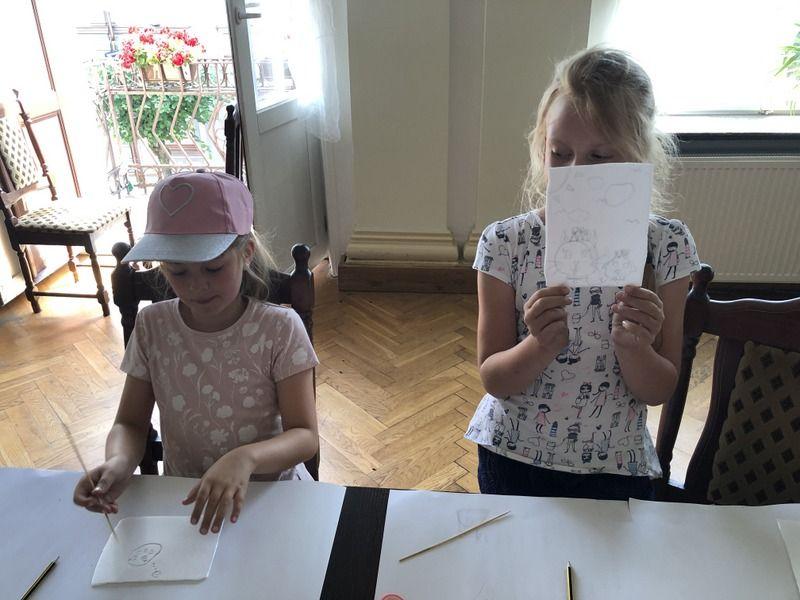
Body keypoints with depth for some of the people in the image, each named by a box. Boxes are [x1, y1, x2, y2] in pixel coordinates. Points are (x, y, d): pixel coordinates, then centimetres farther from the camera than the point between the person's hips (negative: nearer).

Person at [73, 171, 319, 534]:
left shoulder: (280, 329, -14)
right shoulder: (152, 327, -3)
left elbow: (305, 436, -15)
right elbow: (131, 423, 3)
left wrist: (245, 458, -35)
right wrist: (119, 461, -21)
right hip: (184, 496, 3)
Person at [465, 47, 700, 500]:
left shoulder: (665, 245, -12)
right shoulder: (506, 242, -15)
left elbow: (659, 391, -7)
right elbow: (493, 379, -11)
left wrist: (634, 348, -28)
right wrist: (540, 346, -31)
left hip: (615, 467, 0)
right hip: (512, 458, 0)